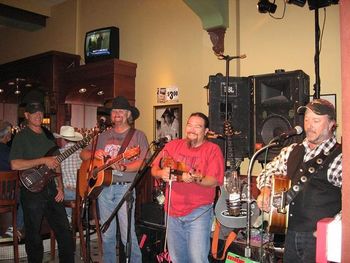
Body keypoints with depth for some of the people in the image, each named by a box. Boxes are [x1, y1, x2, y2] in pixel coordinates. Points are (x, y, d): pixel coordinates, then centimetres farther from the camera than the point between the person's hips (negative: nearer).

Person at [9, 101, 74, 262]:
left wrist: (60, 186, 8)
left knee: (65, 232, 7)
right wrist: (43, 160, -22)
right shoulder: (21, 137, -6)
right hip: (32, 191, -5)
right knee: (34, 237, 6)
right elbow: (15, 165, -19)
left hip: (51, 190, 5)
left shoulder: (49, 135, 13)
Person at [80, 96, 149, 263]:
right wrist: (94, 154, -7)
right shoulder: (103, 136, 14)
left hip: (124, 187, -5)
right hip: (102, 187, 5)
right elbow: (83, 154, 15)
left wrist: (123, 168, -27)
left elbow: (141, 162, -11)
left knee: (128, 235, -7)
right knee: (107, 234, 13)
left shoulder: (138, 135, -1)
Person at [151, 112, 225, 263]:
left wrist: (195, 179, -31)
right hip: (173, 211, 5)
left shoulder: (212, 150, -5)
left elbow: (213, 181, -13)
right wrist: (162, 173, -14)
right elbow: (154, 169, 8)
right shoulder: (173, 146, 7)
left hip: (198, 211, -4)